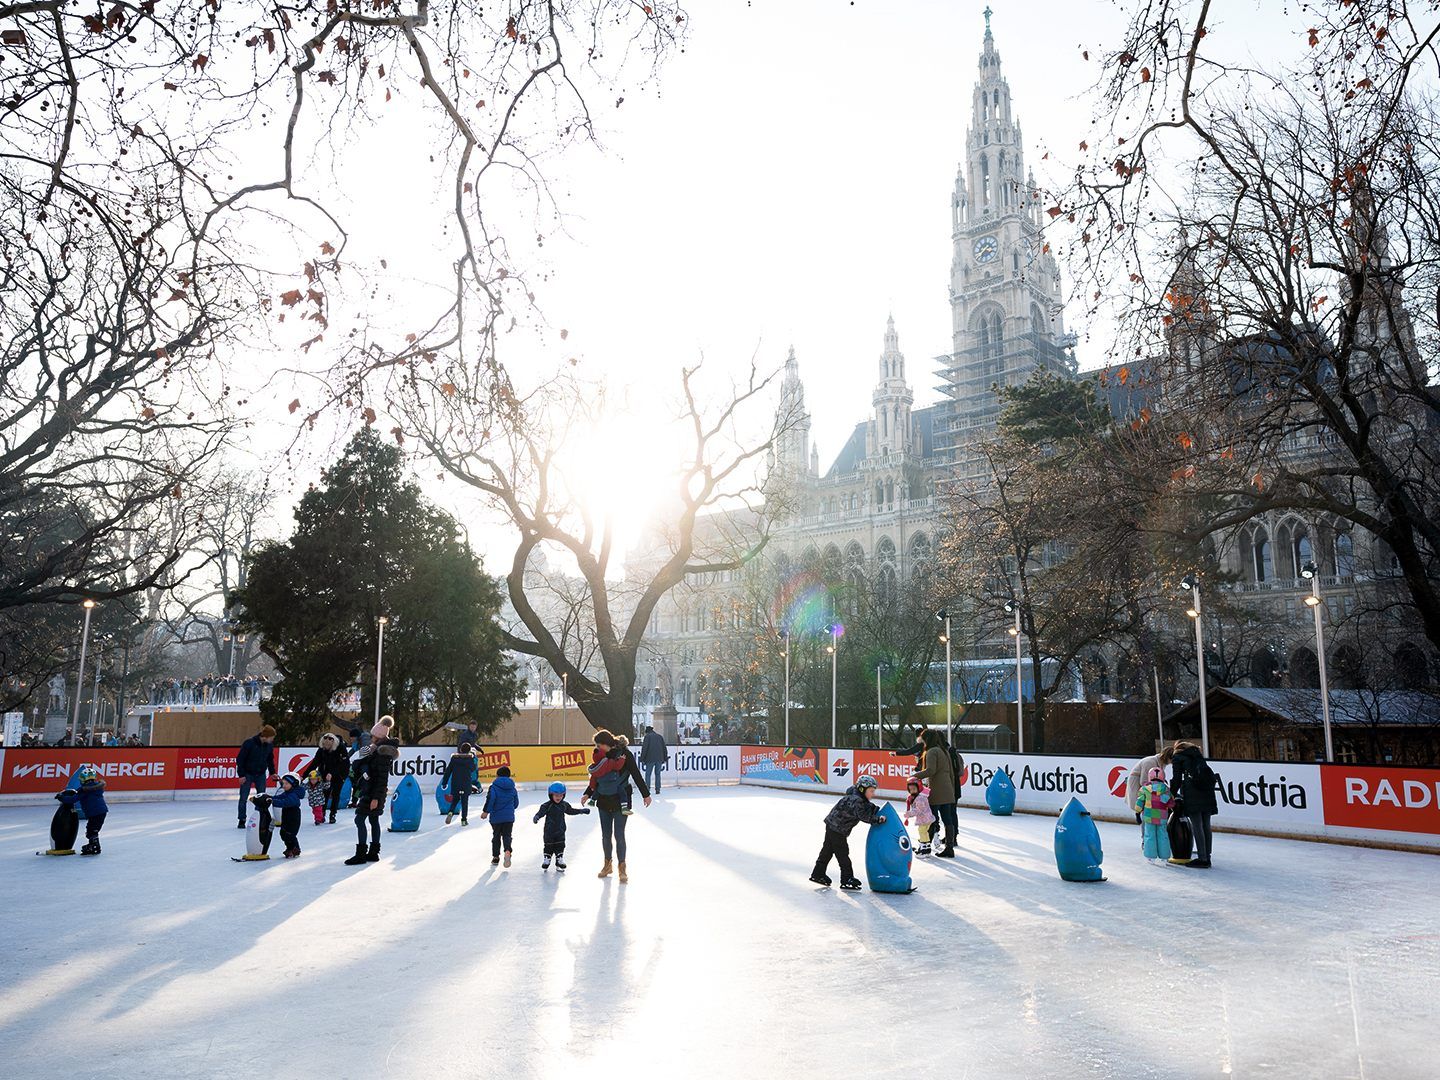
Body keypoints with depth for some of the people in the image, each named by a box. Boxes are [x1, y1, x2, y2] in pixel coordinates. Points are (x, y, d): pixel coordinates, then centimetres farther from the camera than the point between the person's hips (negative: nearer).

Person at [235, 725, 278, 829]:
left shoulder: (269, 745, -5)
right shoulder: (249, 743, -21)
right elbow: (240, 759, -14)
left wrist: (272, 772, 8)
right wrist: (241, 775, -14)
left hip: (261, 775, 4)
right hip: (247, 774, -4)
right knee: (243, 798, 2)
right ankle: (242, 820, 13)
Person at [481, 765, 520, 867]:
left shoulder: (494, 786, -7)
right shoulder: (513, 788, 7)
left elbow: (490, 799, -21)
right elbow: (516, 804, 13)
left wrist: (486, 811, -15)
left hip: (496, 817, -2)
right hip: (509, 817, 2)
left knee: (496, 836, 13)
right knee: (507, 836, 6)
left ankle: (495, 856, 19)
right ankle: (507, 851, -22)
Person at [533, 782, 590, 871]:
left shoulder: (564, 805, 2)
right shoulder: (547, 805, -14)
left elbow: (571, 811, 18)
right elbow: (541, 812, -25)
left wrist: (582, 810, 20)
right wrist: (537, 817, -47)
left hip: (560, 831, 4)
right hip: (549, 831, -4)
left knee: (560, 846, 7)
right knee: (549, 847, 5)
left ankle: (559, 862, 17)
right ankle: (546, 860, 21)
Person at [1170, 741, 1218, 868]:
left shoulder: (1178, 757, 11)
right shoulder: (1198, 755, 27)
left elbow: (1177, 778, 4)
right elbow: (1210, 774, 21)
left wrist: (1173, 793, 17)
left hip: (1193, 792, -6)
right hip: (1207, 791, 6)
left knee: (1197, 826, -5)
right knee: (1205, 825, 9)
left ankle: (1202, 859, -7)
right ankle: (1207, 858, 12)